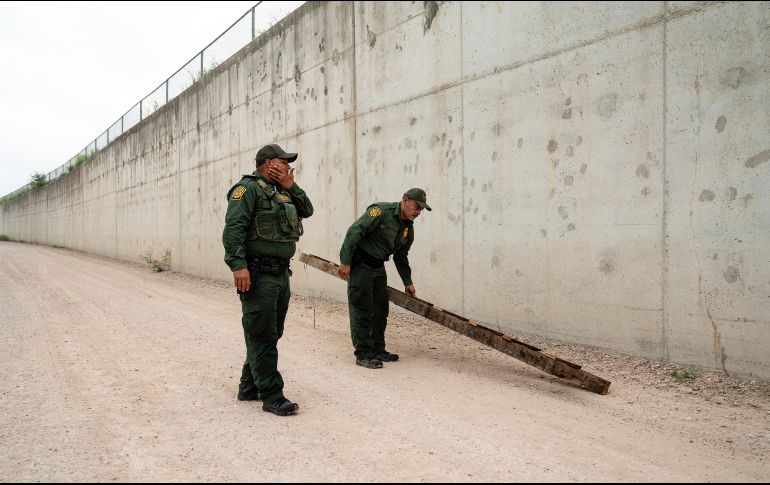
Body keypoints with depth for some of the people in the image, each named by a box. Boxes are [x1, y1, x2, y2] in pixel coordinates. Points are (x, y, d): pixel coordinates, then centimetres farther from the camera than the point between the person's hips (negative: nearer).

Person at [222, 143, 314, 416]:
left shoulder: (281, 192, 20)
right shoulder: (248, 188, -8)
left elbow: (307, 210, 20)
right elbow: (233, 228, -17)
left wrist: (291, 186, 7)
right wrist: (238, 265, -26)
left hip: (281, 273, 10)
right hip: (258, 274, -10)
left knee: (272, 334, 15)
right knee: (262, 336, -4)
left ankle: (249, 387, 26)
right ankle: (271, 396, 0)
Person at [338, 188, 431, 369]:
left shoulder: (408, 228, 8)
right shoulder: (382, 211, -19)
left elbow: (401, 257, 19)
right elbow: (355, 231, -23)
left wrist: (407, 282, 16)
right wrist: (345, 262, -27)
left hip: (378, 266, 9)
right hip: (359, 264, -8)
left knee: (380, 310, 11)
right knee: (362, 310, -6)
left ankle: (378, 350, 23)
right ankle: (363, 354, 0)